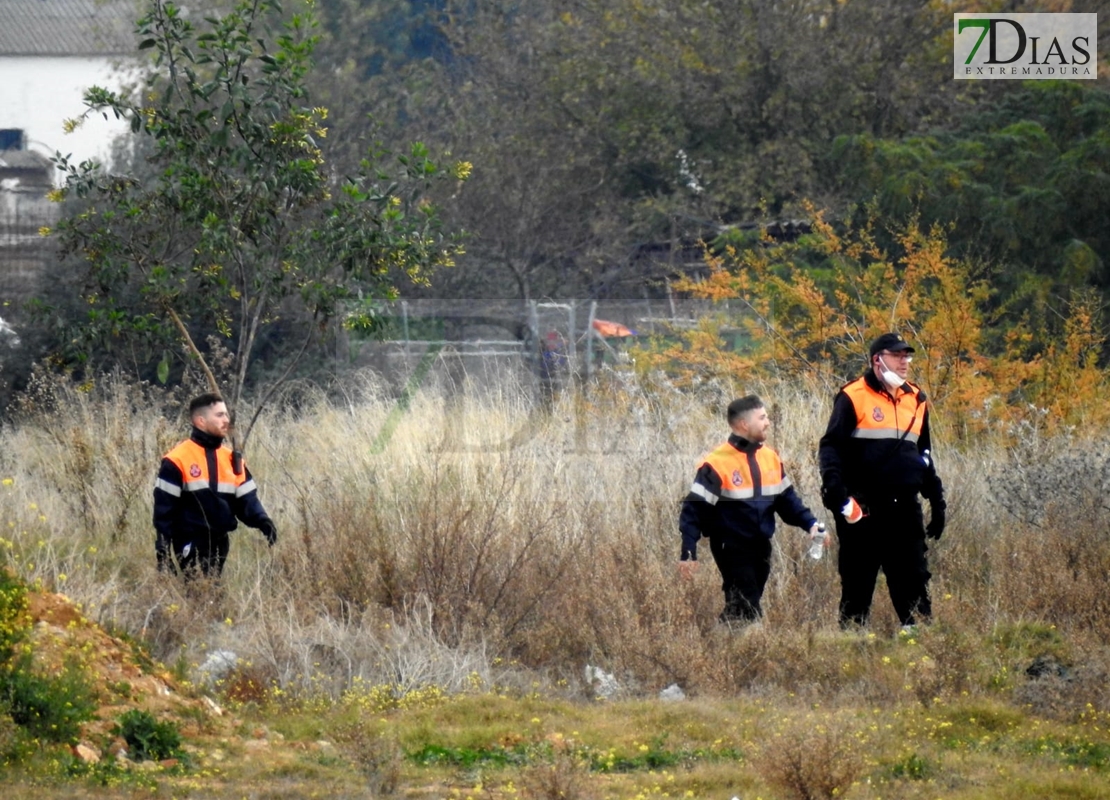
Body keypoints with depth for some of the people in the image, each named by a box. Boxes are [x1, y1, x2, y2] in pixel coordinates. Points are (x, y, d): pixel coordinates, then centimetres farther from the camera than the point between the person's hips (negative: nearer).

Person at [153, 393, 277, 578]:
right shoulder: (177, 461, -9)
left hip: (218, 547, 6)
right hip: (188, 548, -6)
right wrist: (163, 554, -12)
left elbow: (247, 500, 8)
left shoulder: (232, 460, 9)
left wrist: (262, 521, -14)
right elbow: (164, 509, -9)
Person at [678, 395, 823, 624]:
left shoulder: (770, 458, 6)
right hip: (732, 548, -7)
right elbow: (694, 509, -14)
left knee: (749, 608, 9)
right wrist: (688, 553, -18)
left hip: (760, 546, 7)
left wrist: (810, 523, 3)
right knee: (746, 613, -10)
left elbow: (786, 498, 16)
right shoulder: (717, 464, -14)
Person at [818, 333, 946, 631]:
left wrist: (937, 501, 21)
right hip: (863, 510, -5)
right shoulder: (853, 398, -4)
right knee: (857, 583, 1)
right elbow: (830, 448, -8)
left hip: (905, 508, 5)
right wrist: (835, 491, -23)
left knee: (913, 579, 4)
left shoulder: (915, 400, 14)